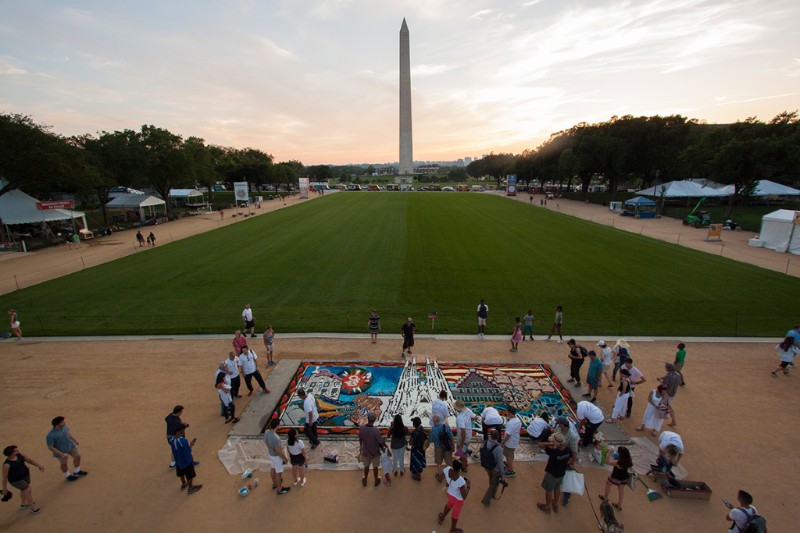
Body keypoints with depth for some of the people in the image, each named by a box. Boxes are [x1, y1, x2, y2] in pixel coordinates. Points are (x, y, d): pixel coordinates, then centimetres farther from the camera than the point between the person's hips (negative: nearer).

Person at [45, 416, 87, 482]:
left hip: (71, 446, 6)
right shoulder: (50, 435, -34)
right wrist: (61, 454, -23)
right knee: (64, 464, 18)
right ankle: (68, 476, 47)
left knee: (77, 456, 20)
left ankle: (77, 472, 46)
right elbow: (50, 447, -23)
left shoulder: (64, 426, -18)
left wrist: (75, 440, 6)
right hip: (61, 451, -6)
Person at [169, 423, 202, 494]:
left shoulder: (171, 440, -13)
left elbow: (176, 449, 3)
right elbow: (188, 452, -27)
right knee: (190, 476, 17)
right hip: (186, 461, -7)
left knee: (181, 474, 31)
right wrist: (191, 445, -13)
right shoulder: (183, 441, -36)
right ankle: (191, 488, 35)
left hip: (178, 461, 7)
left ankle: (184, 484, 53)